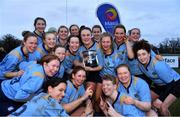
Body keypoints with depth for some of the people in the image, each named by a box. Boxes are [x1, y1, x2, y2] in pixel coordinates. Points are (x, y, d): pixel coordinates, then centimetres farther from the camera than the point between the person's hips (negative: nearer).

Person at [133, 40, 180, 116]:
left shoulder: (157, 65, -35)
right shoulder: (140, 65, -15)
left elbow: (170, 83, -25)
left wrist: (160, 99, -22)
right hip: (160, 85, 7)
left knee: (162, 106, -19)